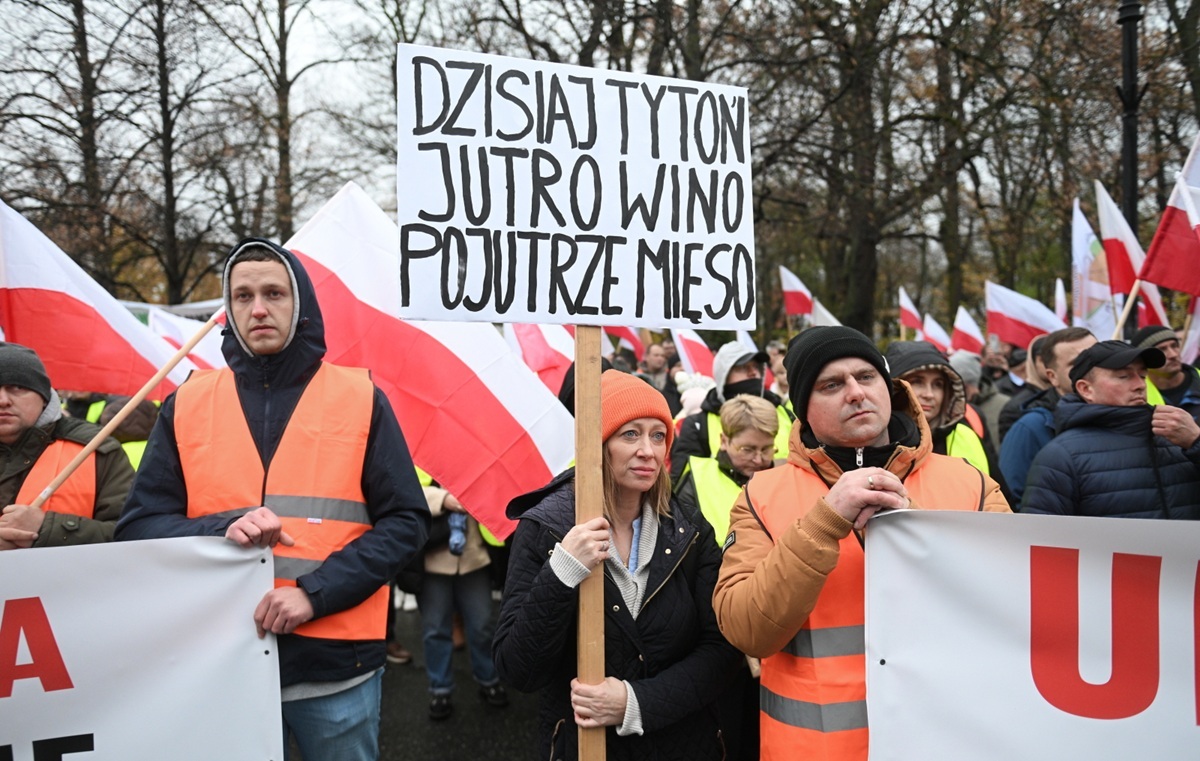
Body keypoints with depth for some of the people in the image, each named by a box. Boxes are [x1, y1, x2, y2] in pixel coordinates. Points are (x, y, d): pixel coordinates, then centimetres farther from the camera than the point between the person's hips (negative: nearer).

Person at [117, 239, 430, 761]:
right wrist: (221, 534, -16)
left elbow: (406, 521, -3)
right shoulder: (186, 405, 5)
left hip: (336, 665, -1)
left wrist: (315, 592, -15)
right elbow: (138, 526, 4)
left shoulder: (360, 399, -1)